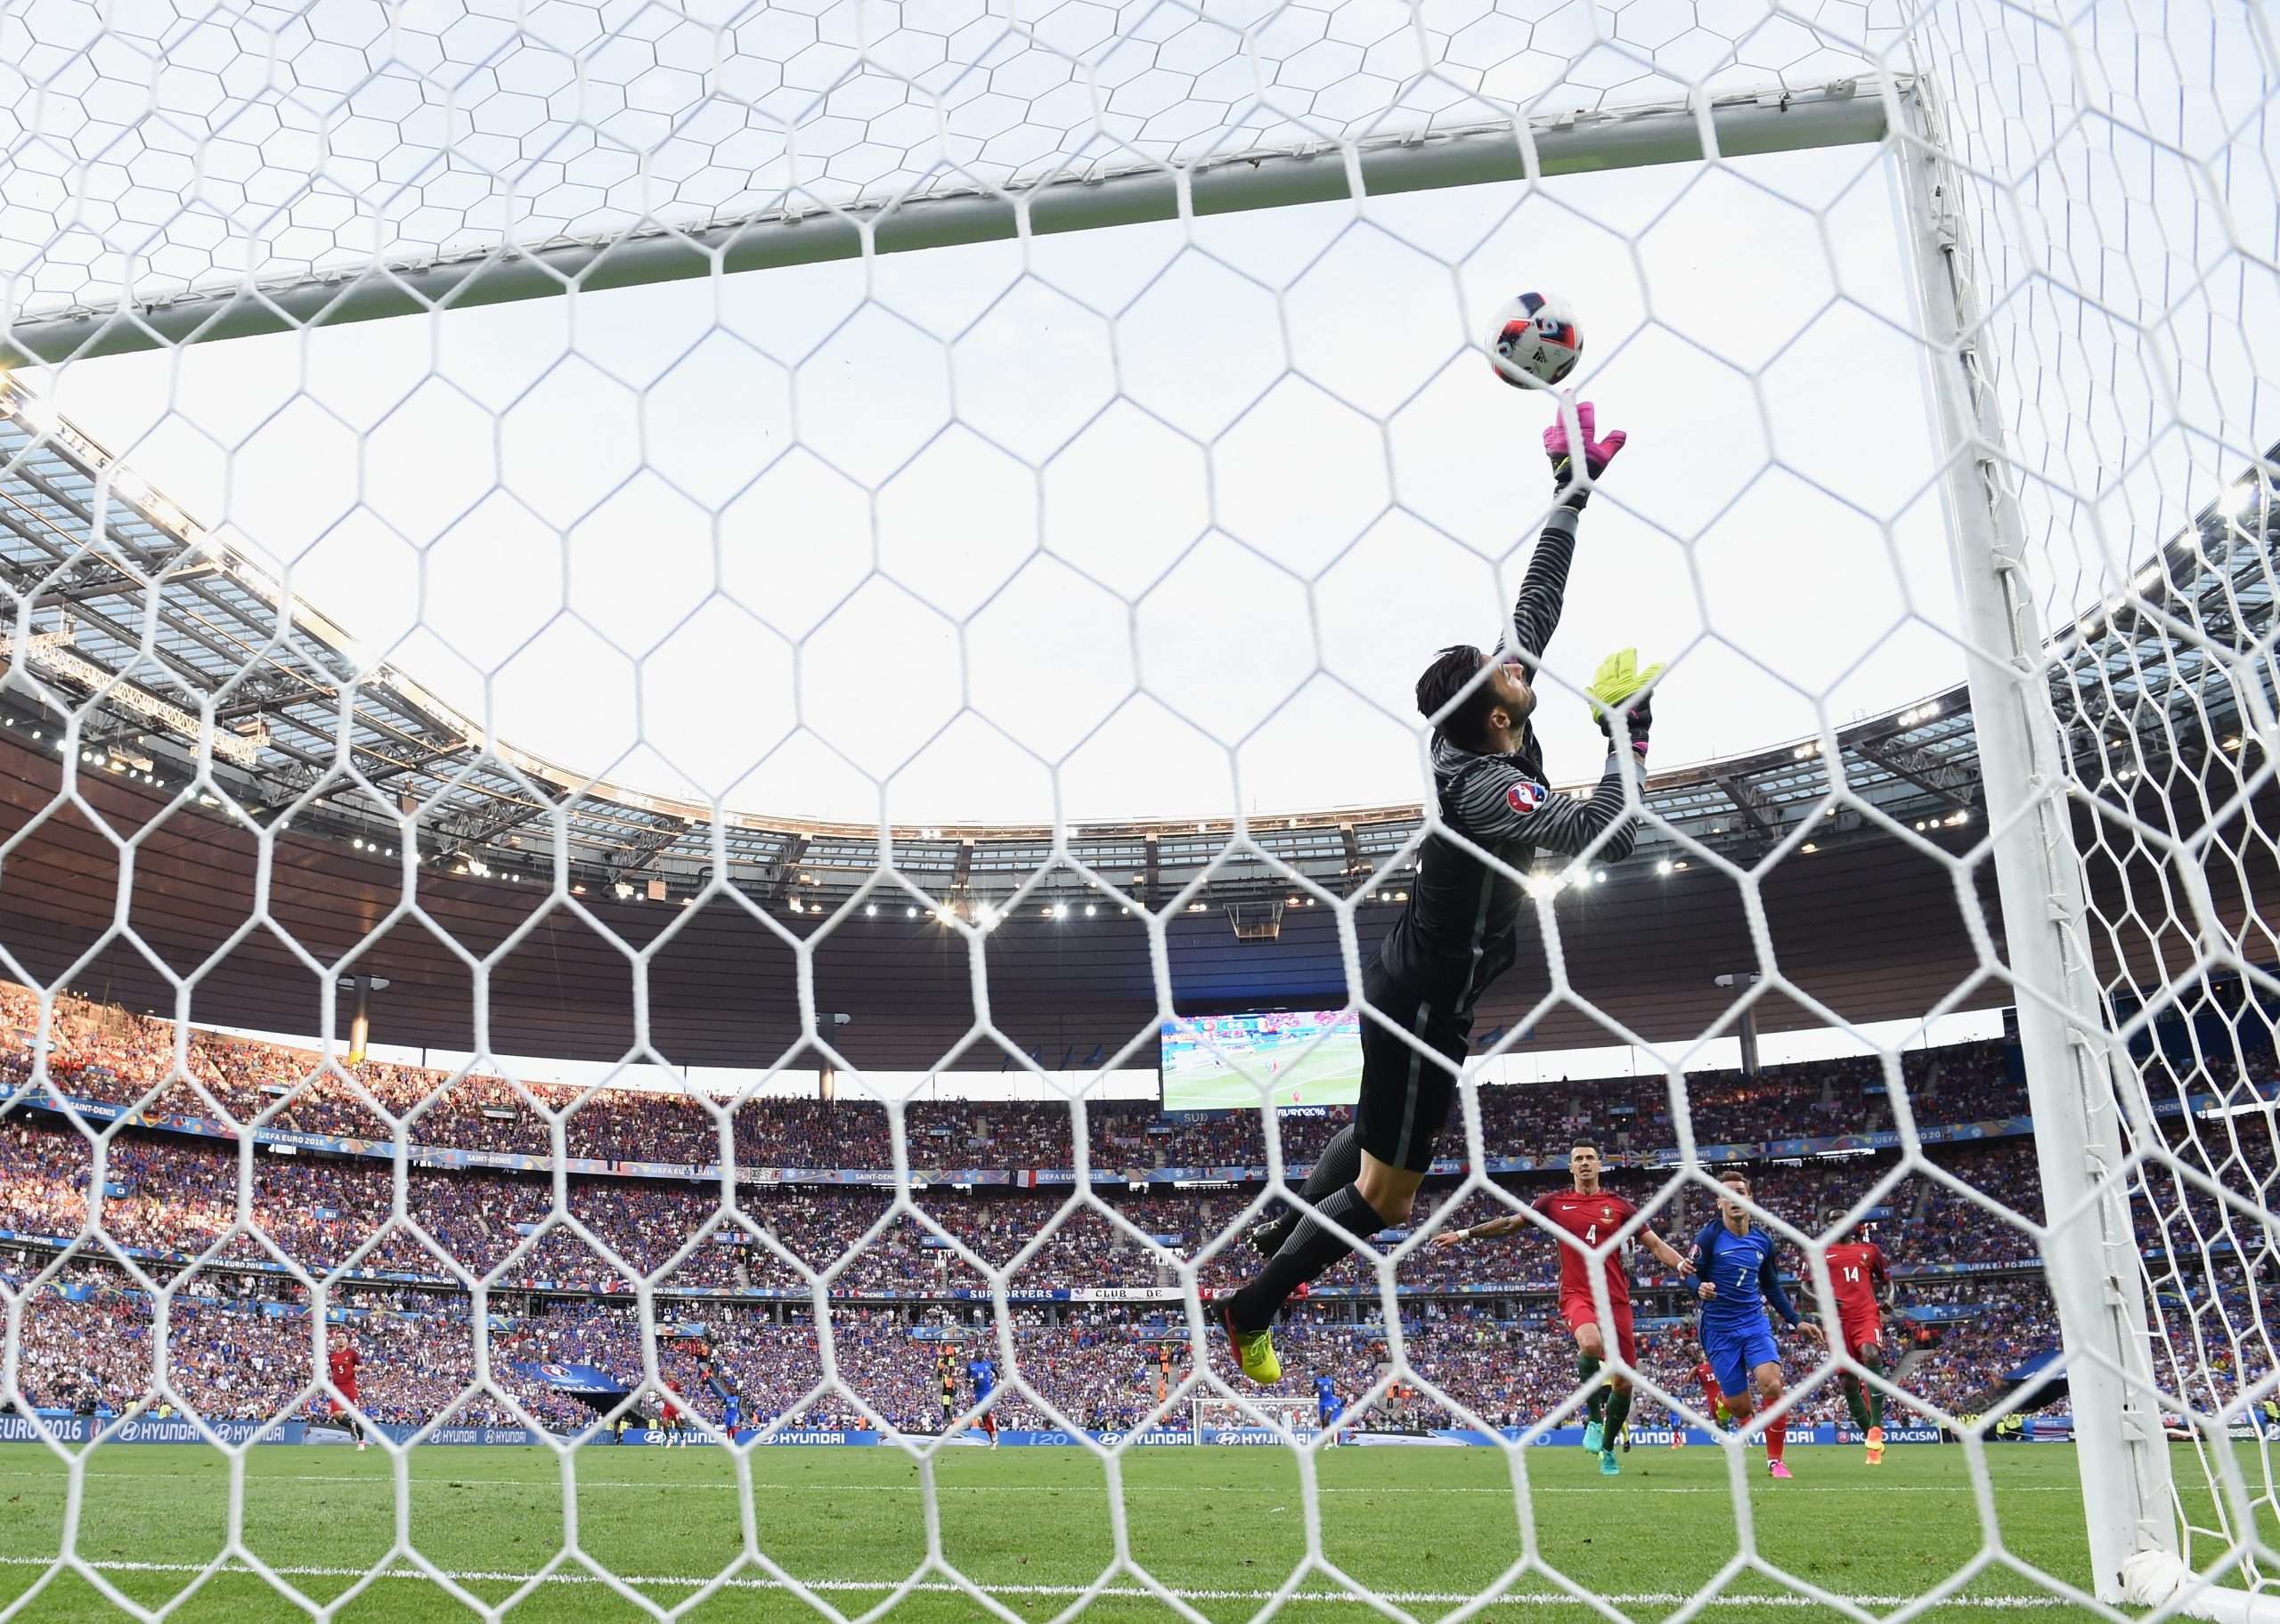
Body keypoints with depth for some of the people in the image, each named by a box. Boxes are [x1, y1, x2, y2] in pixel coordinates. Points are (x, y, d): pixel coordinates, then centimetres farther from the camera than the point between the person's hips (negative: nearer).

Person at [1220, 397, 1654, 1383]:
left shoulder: (1481, 738, -5)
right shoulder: (1485, 782, -29)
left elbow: (1537, 602, 2)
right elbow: (1604, 836, -40)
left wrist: (1574, 488, 5)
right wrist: (1626, 732, -30)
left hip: (1412, 987, 9)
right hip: (1426, 1001, -9)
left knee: (1385, 1131, 32)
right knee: (1385, 1194, 3)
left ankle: (1279, 1235, 45)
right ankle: (1250, 1309, 15)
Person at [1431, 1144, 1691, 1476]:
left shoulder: (1619, 1206, 8)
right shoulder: (1555, 1202, 8)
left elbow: (1654, 1243, 7)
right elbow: (1509, 1223, 16)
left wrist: (1680, 1263, -13)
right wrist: (1464, 1233, 13)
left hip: (1616, 1299, 2)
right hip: (1577, 1295, -2)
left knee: (1623, 1382, 1)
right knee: (1591, 1343, -35)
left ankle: (1607, 1449, 26)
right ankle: (1593, 1417, -10)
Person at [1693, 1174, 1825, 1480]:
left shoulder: (1762, 1241, 7)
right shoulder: (1710, 1236, -8)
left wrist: (1796, 1322, 14)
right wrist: (1700, 1289, -33)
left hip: (1755, 1323, 3)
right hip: (1720, 1331, -3)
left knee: (1773, 1386, -19)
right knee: (1740, 1407, -3)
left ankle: (1775, 1459, -2)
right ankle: (1725, 1402, 34)